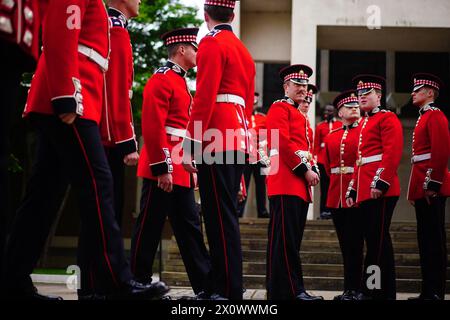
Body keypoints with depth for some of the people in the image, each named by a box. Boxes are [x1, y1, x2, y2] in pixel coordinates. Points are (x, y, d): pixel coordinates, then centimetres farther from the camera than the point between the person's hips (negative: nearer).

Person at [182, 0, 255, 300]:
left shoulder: (212, 43, -6)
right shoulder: (243, 50, 20)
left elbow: (204, 97, -15)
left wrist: (191, 145, -16)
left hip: (217, 141, -9)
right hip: (238, 139, 9)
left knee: (220, 218, -9)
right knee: (225, 215, 11)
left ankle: (230, 292, -9)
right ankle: (222, 285, 15)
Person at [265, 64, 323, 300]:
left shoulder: (299, 115, 27)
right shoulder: (280, 108, -2)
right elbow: (283, 142, -14)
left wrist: (311, 171, 8)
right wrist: (305, 170, -15)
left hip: (300, 184, 10)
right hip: (286, 181, -10)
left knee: (292, 239, 8)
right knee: (285, 238, -10)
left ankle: (291, 290, 9)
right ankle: (291, 290, -13)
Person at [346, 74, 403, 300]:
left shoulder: (387, 118, -3)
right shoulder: (365, 123, 24)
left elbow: (392, 153, -14)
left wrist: (381, 182, -21)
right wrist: (353, 190, 20)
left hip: (380, 189, -9)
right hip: (365, 191, 9)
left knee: (378, 239, -9)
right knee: (372, 239, 9)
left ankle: (383, 292, -7)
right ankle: (372, 289, 12)